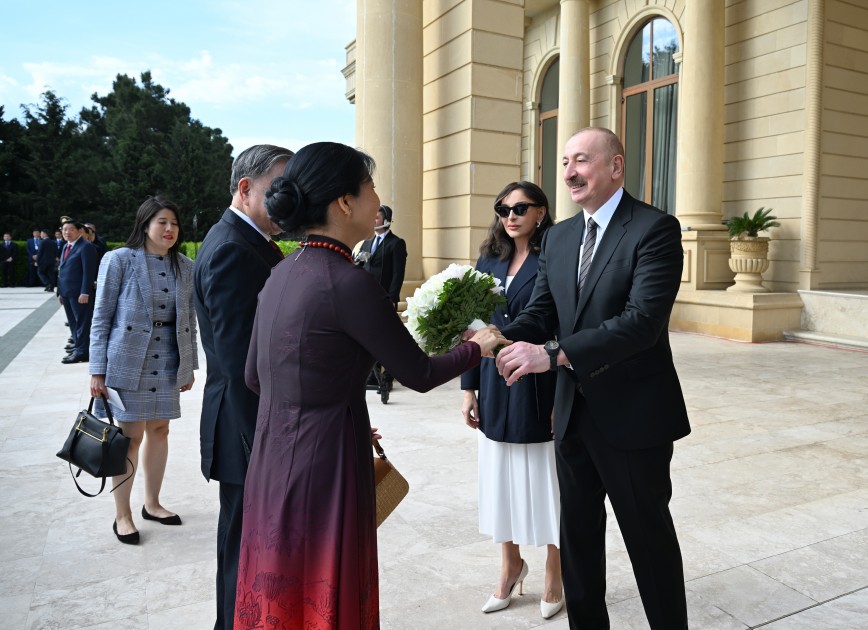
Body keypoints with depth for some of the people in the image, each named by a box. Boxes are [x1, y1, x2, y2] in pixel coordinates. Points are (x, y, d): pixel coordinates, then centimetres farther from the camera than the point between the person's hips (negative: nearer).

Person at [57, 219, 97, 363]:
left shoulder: (86, 247, -10)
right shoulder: (66, 247, 18)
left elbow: (89, 272, -16)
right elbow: (62, 270, 20)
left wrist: (85, 293, -21)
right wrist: (60, 291, 16)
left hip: (79, 293, -9)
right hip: (66, 292, 9)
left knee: (82, 322, -4)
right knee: (73, 322, 16)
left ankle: (82, 352, -2)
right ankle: (78, 344, 26)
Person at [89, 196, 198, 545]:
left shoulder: (185, 267, 5)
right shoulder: (119, 260, -6)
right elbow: (101, 317, -5)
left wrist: (189, 365, 10)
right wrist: (98, 371, -8)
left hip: (168, 363, 4)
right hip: (128, 361, -4)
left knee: (159, 431, 11)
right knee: (131, 436, 1)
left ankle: (152, 503, 28)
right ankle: (122, 515, 17)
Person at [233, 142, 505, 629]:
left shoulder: (283, 274, 4)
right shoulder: (349, 282, -20)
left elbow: (255, 377, 11)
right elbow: (419, 374, -12)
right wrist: (480, 348, 6)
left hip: (273, 459, 8)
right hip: (324, 465, -8)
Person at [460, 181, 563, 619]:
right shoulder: (489, 260, 8)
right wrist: (469, 388, 6)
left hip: (539, 390, -5)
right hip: (496, 390, 5)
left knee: (545, 481, 8)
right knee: (502, 478, 16)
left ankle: (553, 575, 28)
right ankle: (510, 566, 36)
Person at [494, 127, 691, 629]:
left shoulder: (656, 229, -13)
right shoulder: (559, 236, 8)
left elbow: (643, 320, -25)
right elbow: (541, 314, 2)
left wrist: (554, 353, -33)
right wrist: (501, 340, -19)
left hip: (633, 415, -6)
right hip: (574, 412, 7)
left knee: (649, 536, 11)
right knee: (577, 533, 18)